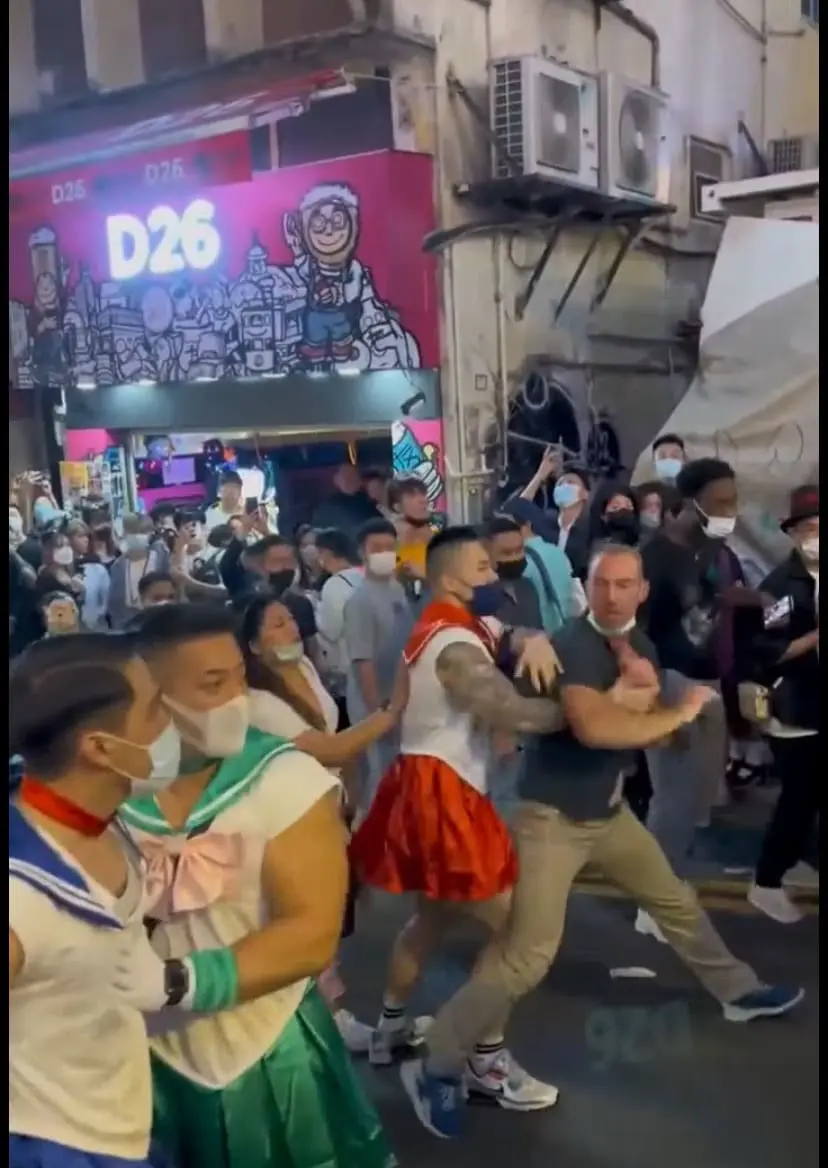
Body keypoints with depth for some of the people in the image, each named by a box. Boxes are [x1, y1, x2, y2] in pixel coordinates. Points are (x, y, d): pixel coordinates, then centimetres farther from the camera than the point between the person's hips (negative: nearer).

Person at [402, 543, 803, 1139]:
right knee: (526, 956, -13)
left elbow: (646, 721, -1)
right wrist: (678, 713, -24)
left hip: (609, 810, 8)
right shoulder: (573, 645, -22)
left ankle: (737, 990, 49)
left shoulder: (638, 643, 5)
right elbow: (592, 727, -38)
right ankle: (438, 1068, -2)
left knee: (676, 900, 25)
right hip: (554, 816, -8)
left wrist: (633, 693, -23)